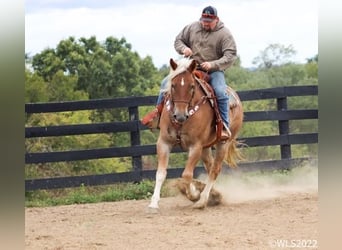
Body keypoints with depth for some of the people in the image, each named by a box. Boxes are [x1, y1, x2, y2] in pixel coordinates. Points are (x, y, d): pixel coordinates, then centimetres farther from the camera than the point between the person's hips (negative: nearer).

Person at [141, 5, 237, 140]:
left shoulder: (224, 34, -7)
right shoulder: (192, 28, 4)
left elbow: (230, 56, -13)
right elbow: (178, 40, 15)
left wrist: (213, 65, -28)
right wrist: (183, 48, -10)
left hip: (214, 70, -4)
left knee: (221, 93, -30)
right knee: (166, 83, -8)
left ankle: (224, 126, -21)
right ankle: (158, 111, 10)